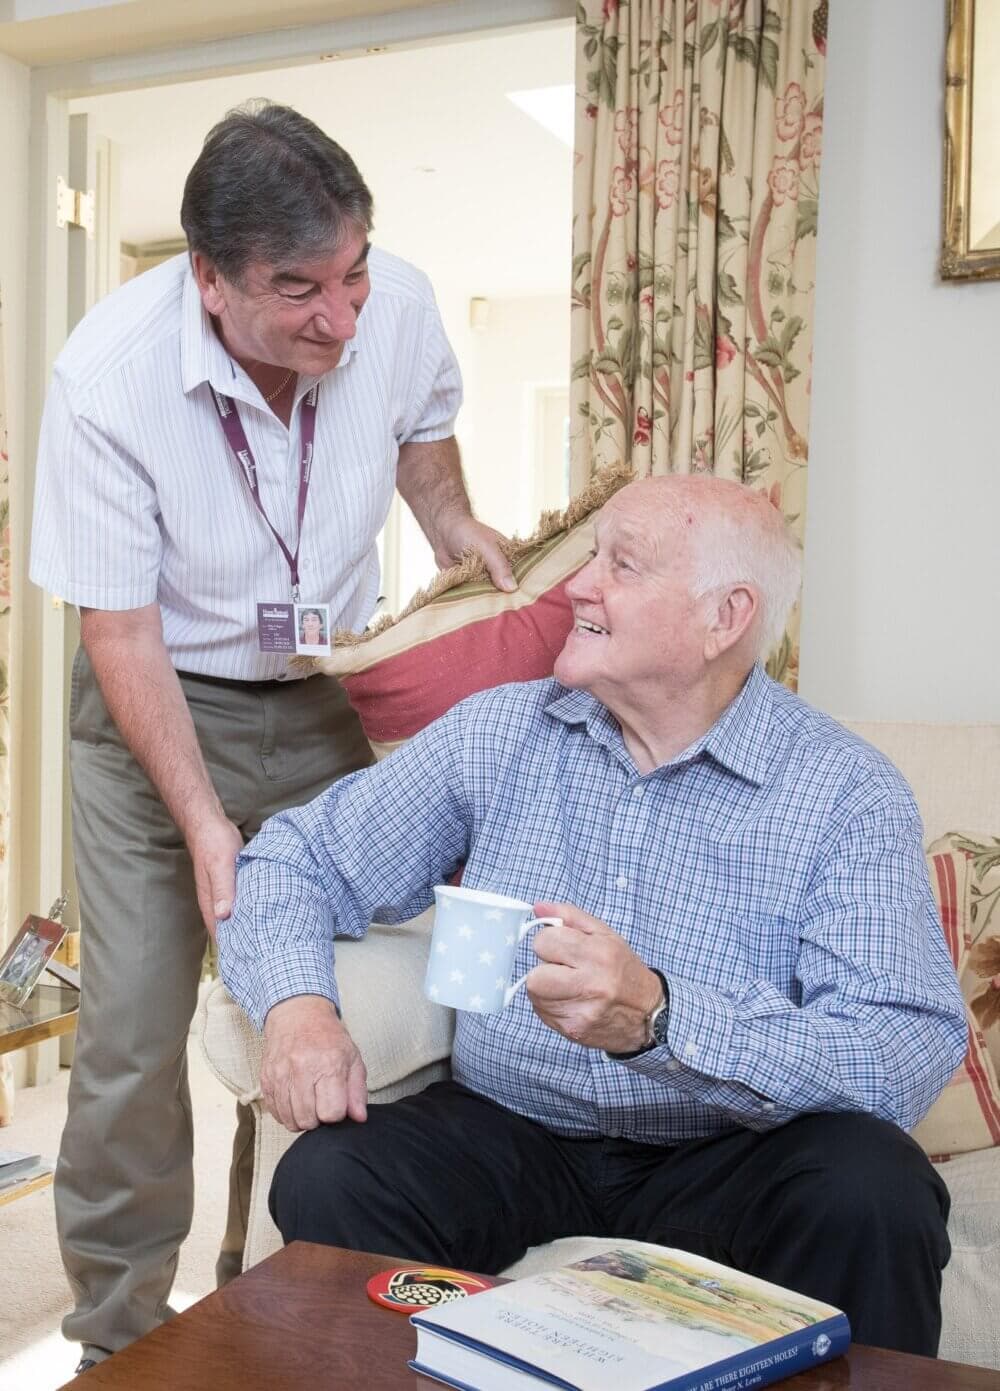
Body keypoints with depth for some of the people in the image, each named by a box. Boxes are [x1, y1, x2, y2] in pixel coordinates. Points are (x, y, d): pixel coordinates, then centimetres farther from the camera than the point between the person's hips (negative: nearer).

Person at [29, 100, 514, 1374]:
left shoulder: (401, 305, -14)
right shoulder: (108, 375, -24)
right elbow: (120, 627, -18)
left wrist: (453, 524, 1)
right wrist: (202, 819, -23)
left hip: (326, 699, 3)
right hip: (158, 703, -2)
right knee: (131, 1038, -5)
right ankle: (118, 1332, 19)